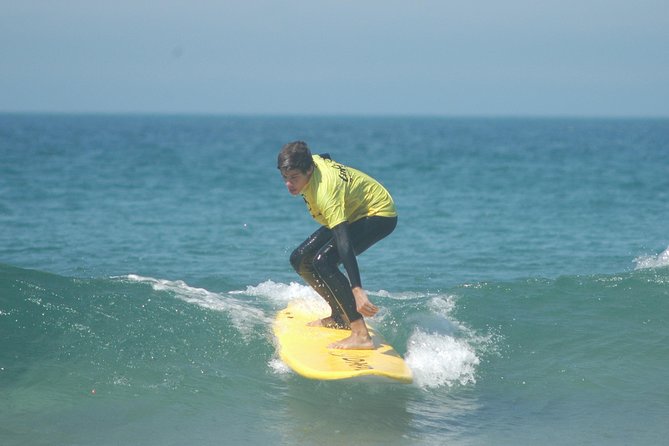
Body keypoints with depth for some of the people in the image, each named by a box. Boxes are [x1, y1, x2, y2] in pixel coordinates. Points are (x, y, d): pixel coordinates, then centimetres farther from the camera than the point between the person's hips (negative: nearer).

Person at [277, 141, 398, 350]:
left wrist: (357, 291, -51)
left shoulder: (325, 191, -37)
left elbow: (344, 242, -44)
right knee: (300, 260, 4)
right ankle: (339, 317, 16)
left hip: (379, 213, -9)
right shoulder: (309, 162, -14)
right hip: (350, 212, 10)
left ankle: (361, 335, -33)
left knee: (323, 261, -29)